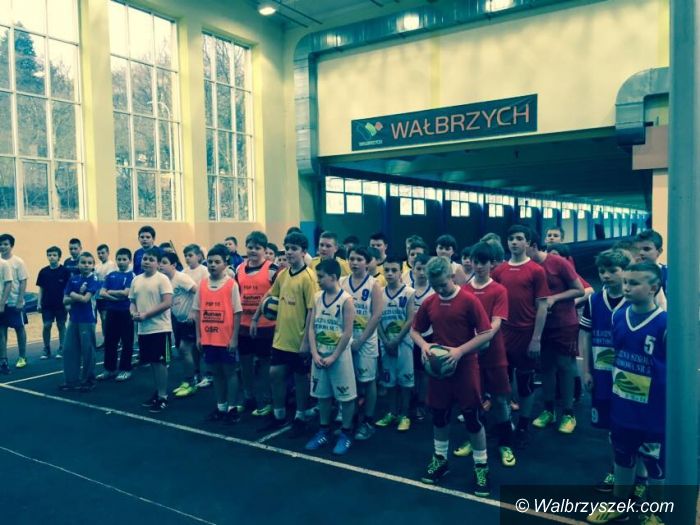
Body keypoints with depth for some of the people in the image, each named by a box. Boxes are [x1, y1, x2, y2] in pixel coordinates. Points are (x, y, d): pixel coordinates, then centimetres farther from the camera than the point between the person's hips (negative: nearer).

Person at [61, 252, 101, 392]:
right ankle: (71, 380, 18)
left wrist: (73, 295, -4)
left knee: (87, 350, 3)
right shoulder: (73, 280, 7)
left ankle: (88, 381, 15)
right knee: (68, 349, 7)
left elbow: (85, 299, -19)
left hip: (87, 320, -5)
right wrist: (78, 296, -15)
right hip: (73, 319, 5)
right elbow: (65, 300, 2)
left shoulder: (94, 280, -8)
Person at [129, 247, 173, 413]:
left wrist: (146, 314, -19)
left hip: (159, 328, -6)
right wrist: (133, 312, -6)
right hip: (143, 329, 7)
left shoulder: (162, 279, -10)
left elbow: (167, 303, -17)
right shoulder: (136, 280, 10)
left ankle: (163, 397, 7)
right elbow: (133, 302, 16)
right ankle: (157, 393, 27)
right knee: (152, 362, 15)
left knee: (160, 362, -2)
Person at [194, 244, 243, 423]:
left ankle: (232, 408, 15)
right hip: (208, 338, 4)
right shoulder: (202, 284, 4)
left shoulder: (232, 284, -8)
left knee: (229, 372, 6)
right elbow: (198, 311, 9)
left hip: (226, 339, -4)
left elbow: (237, 313, -7)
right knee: (216, 372, 14)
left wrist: (234, 338, -10)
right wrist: (198, 336, 6)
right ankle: (220, 407, 26)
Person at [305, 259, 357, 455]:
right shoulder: (317, 297, 3)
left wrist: (333, 357, -14)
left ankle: (346, 433, 19)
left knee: (345, 396, 5)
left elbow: (347, 333, -14)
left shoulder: (346, 300, -13)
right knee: (322, 394, 14)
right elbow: (311, 328, 3)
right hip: (319, 355, 5)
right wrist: (315, 354, -7)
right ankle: (324, 430, 29)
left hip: (339, 355, -5)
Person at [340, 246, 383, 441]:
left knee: (367, 380, 4)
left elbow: (377, 315, -11)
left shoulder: (373, 284, -5)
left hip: (366, 339, -3)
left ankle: (367, 422, 16)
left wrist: (360, 340, -13)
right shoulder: (342, 282, 5)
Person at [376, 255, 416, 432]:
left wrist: (396, 340, -12)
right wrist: (385, 341, -7)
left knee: (405, 378, 3)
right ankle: (392, 413, 24)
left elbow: (410, 320, -11)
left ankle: (404, 415, 14)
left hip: (403, 341, -3)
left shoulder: (409, 292, -8)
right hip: (386, 342, 4)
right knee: (389, 378, 11)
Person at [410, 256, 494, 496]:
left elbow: (487, 333, -13)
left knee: (472, 417, 3)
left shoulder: (469, 300, -12)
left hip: (465, 368, -4)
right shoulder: (428, 303, 0)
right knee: (439, 415, 14)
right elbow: (414, 330, 11)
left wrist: (460, 350, -22)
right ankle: (440, 459, 33)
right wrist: (424, 345, -11)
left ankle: (481, 466, 20)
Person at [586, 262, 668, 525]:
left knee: (656, 465, 15)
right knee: (622, 459, 22)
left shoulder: (666, 323, -20)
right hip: (621, 407, 5)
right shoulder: (618, 315, -3)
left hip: (653, 411, -5)